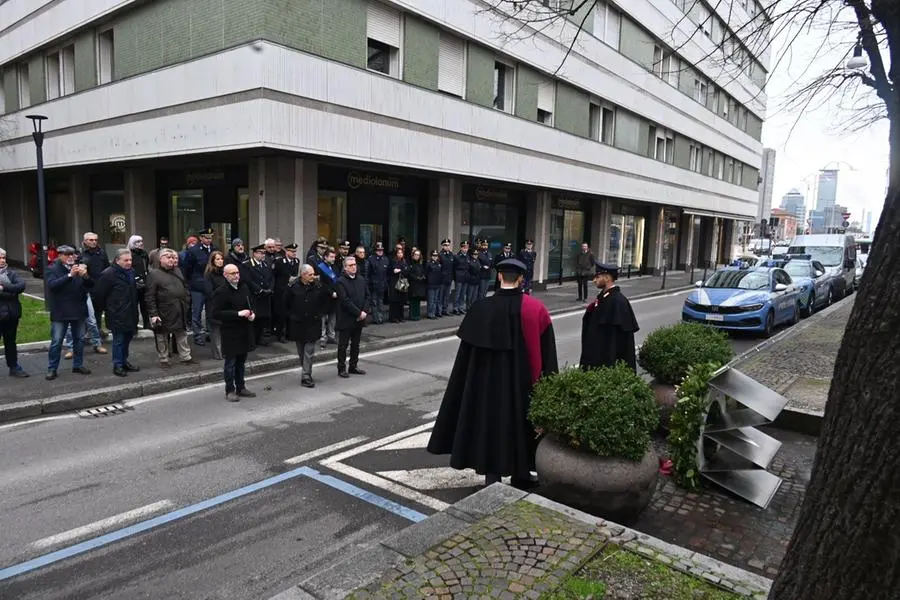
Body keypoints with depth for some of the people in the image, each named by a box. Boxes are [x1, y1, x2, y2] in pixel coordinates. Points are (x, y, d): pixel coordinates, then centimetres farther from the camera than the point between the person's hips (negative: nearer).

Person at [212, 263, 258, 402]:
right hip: (230, 332, -6)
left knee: (241, 361, 16)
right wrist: (238, 314, -22)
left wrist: (252, 314, -3)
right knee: (230, 362, 5)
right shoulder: (221, 292, -13)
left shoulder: (244, 287, 5)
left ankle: (241, 387, 28)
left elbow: (251, 304, 19)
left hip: (245, 331, 6)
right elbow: (216, 314, -18)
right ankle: (230, 390, 16)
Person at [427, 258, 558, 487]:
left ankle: (493, 475, 14)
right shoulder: (535, 308, -8)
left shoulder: (481, 308, -9)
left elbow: (466, 353, -5)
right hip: (522, 380, 1)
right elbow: (546, 351, -3)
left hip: (487, 380, -1)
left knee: (492, 422, 10)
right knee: (520, 422, 16)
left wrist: (467, 384, 6)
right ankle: (520, 474, 29)